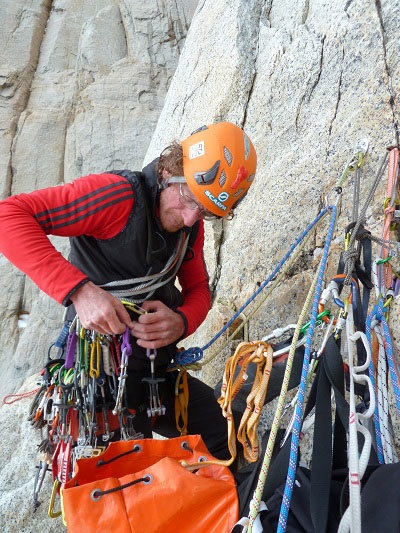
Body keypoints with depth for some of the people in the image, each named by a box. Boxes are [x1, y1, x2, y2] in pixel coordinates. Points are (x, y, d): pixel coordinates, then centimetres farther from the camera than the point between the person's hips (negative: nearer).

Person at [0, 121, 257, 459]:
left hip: (157, 370, 8)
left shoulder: (193, 225, 4)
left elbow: (199, 289, 8)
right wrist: (78, 289, -38)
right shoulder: (121, 195, -21)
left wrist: (181, 323, -16)